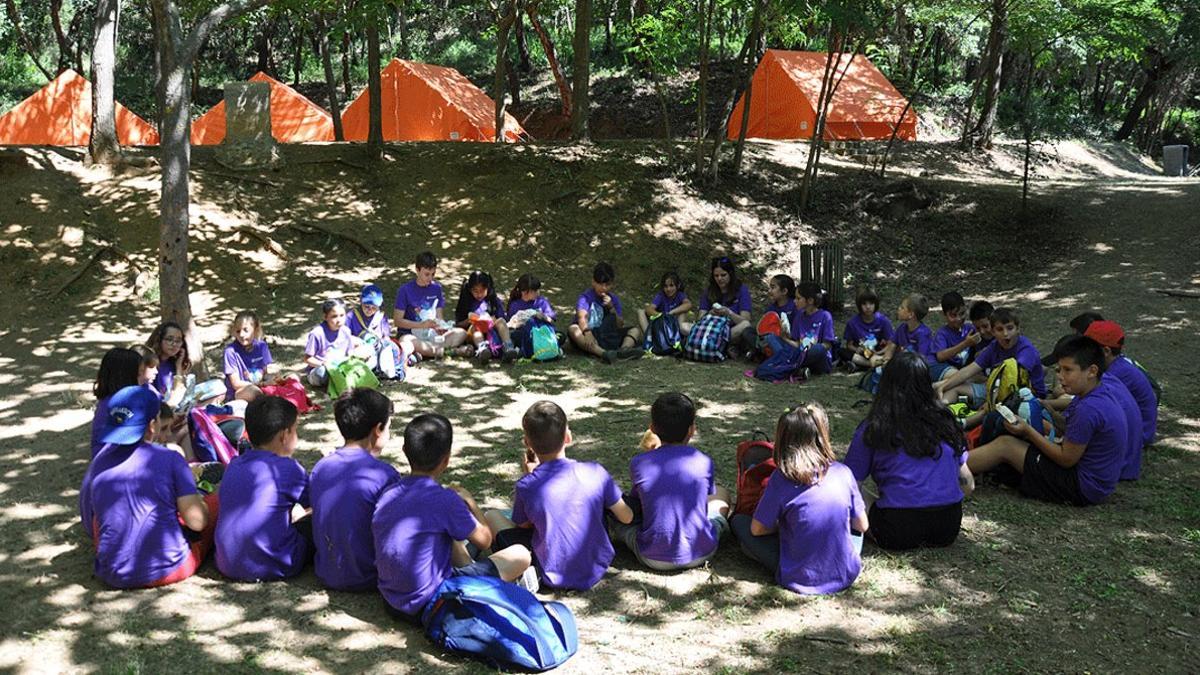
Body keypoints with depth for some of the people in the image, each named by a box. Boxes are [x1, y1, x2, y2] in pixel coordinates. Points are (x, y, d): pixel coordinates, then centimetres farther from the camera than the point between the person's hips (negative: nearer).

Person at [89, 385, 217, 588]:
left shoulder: (100, 460, 1)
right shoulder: (170, 459, -12)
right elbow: (197, 521, -13)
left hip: (113, 576, 4)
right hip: (167, 570, -4)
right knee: (215, 502, 14)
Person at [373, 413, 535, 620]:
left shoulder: (388, 494, 0)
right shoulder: (445, 499, -19)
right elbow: (484, 540, -5)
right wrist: (470, 502, 11)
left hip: (392, 601, 7)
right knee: (520, 554, 0)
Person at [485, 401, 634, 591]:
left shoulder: (526, 486, -17)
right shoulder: (595, 472, -14)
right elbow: (627, 518, -1)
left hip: (554, 578, -2)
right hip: (597, 569, 3)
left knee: (492, 516, 10)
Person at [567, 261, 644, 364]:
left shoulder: (613, 299, 8)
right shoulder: (585, 297, -6)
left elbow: (620, 325, 1)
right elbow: (582, 317, -26)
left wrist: (611, 308, -13)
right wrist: (587, 332, -47)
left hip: (608, 337, 4)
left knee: (636, 330, -9)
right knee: (572, 329, -34)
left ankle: (623, 350, -44)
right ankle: (603, 353, -56)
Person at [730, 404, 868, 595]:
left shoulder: (781, 479, -16)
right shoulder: (843, 472, -7)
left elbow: (757, 529, -6)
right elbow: (862, 526, 3)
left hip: (801, 580, -2)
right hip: (846, 576, 2)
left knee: (738, 522, 8)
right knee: (854, 529, 32)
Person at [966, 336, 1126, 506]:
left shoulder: (1089, 409, -27)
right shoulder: (1102, 388, 3)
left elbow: (1066, 459, -20)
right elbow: (1069, 427, 11)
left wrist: (1028, 431, -14)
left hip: (1083, 488, -9)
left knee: (1005, 445, -4)